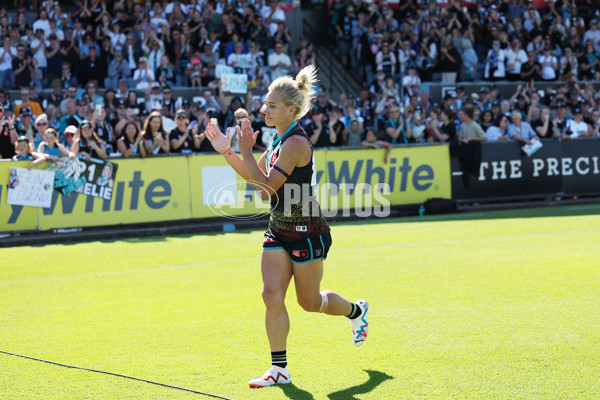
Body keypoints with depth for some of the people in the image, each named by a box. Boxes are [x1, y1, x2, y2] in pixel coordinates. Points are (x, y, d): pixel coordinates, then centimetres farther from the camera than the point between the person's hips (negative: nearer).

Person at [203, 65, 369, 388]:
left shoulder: (296, 142, -22)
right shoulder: (279, 139, 7)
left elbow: (267, 188, -24)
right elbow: (256, 178, 16)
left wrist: (246, 151, -26)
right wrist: (227, 152, 7)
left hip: (307, 232, -8)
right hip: (279, 230, 8)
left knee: (310, 302, 9)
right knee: (272, 295, -4)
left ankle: (356, 311, 39)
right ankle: (279, 369, 0)